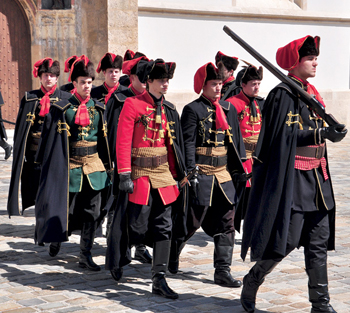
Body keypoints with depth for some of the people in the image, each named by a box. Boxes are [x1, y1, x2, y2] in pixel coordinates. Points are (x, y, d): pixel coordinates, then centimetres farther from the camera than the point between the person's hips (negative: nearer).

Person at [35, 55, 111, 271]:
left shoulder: (98, 108, 7)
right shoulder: (62, 109, -3)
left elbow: (103, 138, 12)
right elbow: (51, 138, 0)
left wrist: (106, 165, 12)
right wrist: (51, 168, -2)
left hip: (94, 164, 3)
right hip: (71, 165, -3)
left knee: (92, 211, 0)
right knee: (67, 208, 6)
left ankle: (86, 255, 8)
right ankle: (56, 237, 36)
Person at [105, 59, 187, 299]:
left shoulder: (169, 109, 10)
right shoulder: (133, 104, -8)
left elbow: (172, 144, 14)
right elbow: (123, 142, -12)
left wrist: (176, 175, 13)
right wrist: (124, 175, -16)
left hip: (163, 174, 5)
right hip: (140, 175, -5)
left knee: (164, 227, 1)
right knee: (136, 225, 2)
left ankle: (159, 280, 4)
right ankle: (119, 260, 31)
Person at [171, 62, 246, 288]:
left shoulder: (229, 108, 11)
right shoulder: (193, 109, -6)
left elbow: (236, 140, 15)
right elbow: (188, 143, -11)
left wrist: (240, 169, 11)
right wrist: (191, 172, -18)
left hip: (223, 173, 6)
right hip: (201, 174, -6)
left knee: (226, 223, 3)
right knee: (193, 221, 2)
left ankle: (223, 271, 7)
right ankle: (171, 255, 27)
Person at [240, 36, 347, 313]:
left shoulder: (311, 93, 15)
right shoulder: (283, 94, -9)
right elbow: (284, 134, -18)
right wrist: (323, 133, -24)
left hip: (316, 177, 8)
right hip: (291, 178, -8)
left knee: (318, 242, 6)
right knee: (287, 240, -7)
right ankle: (251, 282, 15)